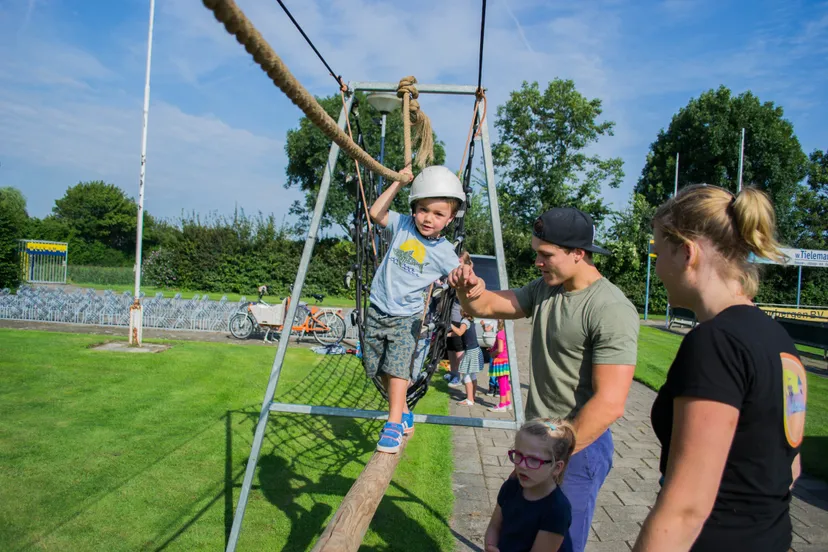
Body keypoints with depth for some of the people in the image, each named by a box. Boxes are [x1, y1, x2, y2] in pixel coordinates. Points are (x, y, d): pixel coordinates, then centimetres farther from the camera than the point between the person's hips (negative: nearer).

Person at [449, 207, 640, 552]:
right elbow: (486, 306, 12)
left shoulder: (611, 310, -21)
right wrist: (467, 290, -12)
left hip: (579, 446, -7)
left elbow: (609, 404, -24)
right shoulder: (544, 289, 4)